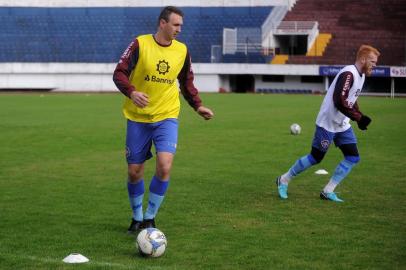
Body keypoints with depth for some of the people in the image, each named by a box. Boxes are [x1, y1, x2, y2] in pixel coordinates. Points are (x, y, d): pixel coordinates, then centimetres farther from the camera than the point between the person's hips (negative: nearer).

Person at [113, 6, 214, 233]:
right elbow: (119, 73, -8)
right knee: (134, 171, 4)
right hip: (138, 118, -1)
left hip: (166, 117, 1)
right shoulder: (140, 44, -7)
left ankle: (150, 218, 0)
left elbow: (187, 83, 16)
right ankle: (137, 218, 26)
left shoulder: (182, 51, 3)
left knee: (164, 166, -17)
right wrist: (131, 92, -26)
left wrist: (198, 105, 2)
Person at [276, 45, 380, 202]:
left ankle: (328, 191, 6)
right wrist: (358, 117, -31)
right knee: (315, 158, 0)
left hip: (343, 125, 9)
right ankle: (284, 180, 18)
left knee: (353, 158, 0)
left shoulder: (361, 75, 9)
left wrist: (359, 117, 5)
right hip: (327, 123, -9)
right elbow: (339, 102, -31)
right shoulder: (348, 74, -23)